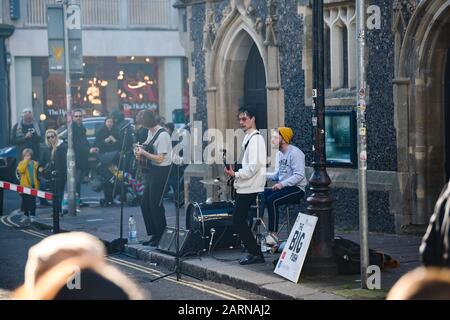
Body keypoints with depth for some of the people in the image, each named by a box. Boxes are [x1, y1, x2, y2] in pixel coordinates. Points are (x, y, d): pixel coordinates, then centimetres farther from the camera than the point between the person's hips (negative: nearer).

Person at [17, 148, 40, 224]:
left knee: (32, 202, 1)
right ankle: (26, 216, 15)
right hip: (25, 186, 0)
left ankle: (32, 216, 7)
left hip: (33, 186, 0)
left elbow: (38, 174, 11)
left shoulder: (35, 164, 5)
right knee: (25, 202, 6)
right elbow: (21, 170, -19)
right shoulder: (21, 163, 2)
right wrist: (25, 161, -15)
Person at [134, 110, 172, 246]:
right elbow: (147, 144, 27)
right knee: (145, 204, 12)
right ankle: (154, 235, 21)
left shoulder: (162, 135, -20)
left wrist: (143, 153, -17)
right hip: (152, 170, 10)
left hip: (161, 171, -10)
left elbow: (159, 158, -22)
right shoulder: (151, 131, 8)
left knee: (155, 205, -6)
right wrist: (139, 151, 7)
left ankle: (161, 237, 5)